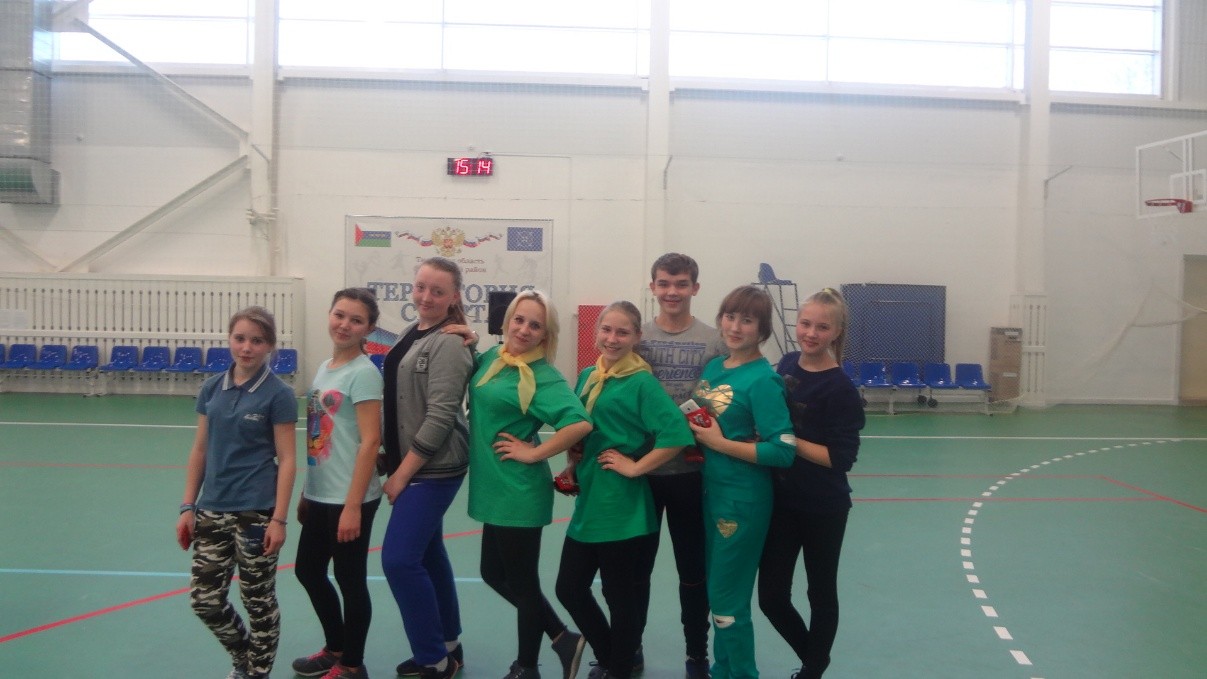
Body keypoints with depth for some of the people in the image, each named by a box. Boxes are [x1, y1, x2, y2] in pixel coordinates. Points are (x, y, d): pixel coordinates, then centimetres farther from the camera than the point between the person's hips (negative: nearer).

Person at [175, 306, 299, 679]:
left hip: (256, 514, -5)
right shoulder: (211, 388, 5)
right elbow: (200, 450, 10)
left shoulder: (278, 394, -9)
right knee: (204, 599, 11)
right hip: (212, 511, 5)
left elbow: (286, 460, -9)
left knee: (259, 601, 8)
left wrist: (279, 519, -14)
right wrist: (187, 507, 6)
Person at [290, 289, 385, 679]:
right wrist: (306, 493, 16)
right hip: (319, 496, 9)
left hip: (349, 499, -8)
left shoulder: (363, 372, -14)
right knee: (308, 571, 20)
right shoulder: (324, 368, 9)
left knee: (350, 581, 5)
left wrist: (352, 506, -21)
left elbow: (370, 441, -19)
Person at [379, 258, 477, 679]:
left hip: (433, 469, -9)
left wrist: (401, 474, -17)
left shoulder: (449, 344, -16)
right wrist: (393, 464, 12)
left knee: (399, 559, -10)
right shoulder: (411, 334, 10)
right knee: (427, 556, 16)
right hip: (410, 465, 9)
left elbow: (440, 418, -21)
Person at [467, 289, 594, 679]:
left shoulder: (543, 376, -17)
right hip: (494, 490, 9)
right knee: (495, 575, 19)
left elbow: (580, 424, -28)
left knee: (521, 583, 8)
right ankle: (563, 639, 33)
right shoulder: (492, 356, 5)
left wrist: (534, 453, -19)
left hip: (518, 494, -9)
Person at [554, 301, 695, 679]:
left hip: (622, 506, -7)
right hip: (588, 501, 8)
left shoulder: (641, 382, -12)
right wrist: (574, 470, 8)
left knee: (621, 594, 7)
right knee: (570, 588, 14)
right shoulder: (588, 376, 9)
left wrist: (635, 467, -18)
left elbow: (676, 434, -23)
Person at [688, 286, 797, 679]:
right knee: (716, 592, 20)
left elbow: (783, 452, -23)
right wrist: (697, 436, -2)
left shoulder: (763, 379, -17)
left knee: (727, 599, 3)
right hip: (711, 492, 8)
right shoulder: (712, 367, 6)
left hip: (743, 501, -8)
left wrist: (719, 443, -20)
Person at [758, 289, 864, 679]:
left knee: (821, 593, 14)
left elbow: (841, 457, -18)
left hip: (822, 507, -5)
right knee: (771, 596, 10)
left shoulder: (840, 389, -16)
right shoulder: (786, 365, 2)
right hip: (780, 501, 5)